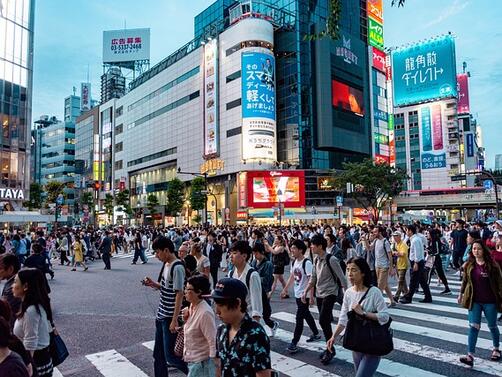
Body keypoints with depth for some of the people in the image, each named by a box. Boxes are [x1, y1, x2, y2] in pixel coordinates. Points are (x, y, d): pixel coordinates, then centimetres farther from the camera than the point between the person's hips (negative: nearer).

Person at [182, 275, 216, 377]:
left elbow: (213, 341, -21)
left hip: (201, 362, -8)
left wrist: (214, 364, -19)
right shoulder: (191, 307, 2)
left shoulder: (205, 312, -23)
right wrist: (186, 319, -3)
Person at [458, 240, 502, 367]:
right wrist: (461, 293, 15)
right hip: (474, 301, 2)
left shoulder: (492, 265, -11)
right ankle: (470, 356, -5)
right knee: (473, 327, -3)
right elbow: (465, 280, 11)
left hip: (490, 301, -2)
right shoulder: (469, 265, -1)